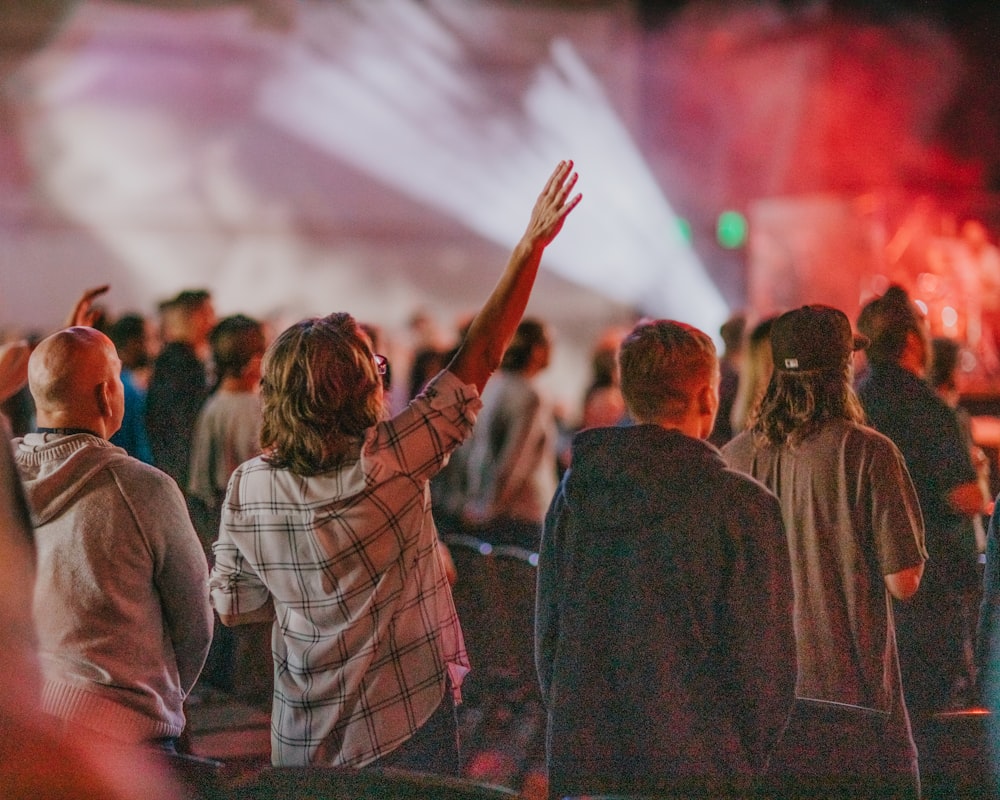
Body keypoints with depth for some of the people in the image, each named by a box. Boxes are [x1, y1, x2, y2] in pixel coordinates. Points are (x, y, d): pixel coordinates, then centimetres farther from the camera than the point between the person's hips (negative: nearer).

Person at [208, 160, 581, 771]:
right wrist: (532, 243, -8)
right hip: (407, 730, -5)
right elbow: (480, 359, -14)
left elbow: (233, 606, 4)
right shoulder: (386, 462, -19)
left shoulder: (247, 487, -6)